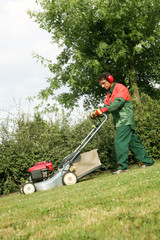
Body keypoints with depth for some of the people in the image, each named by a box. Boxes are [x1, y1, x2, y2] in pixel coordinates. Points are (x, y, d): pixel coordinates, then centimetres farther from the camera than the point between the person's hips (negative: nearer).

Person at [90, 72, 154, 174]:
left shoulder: (120, 88, -6)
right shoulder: (109, 93, 23)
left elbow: (118, 102, -22)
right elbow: (107, 107, 15)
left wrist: (104, 109, -33)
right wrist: (96, 113, -5)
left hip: (126, 120, -9)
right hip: (120, 121, 9)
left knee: (120, 141, -17)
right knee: (133, 142, 10)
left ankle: (123, 166, -18)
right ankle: (147, 161, 15)